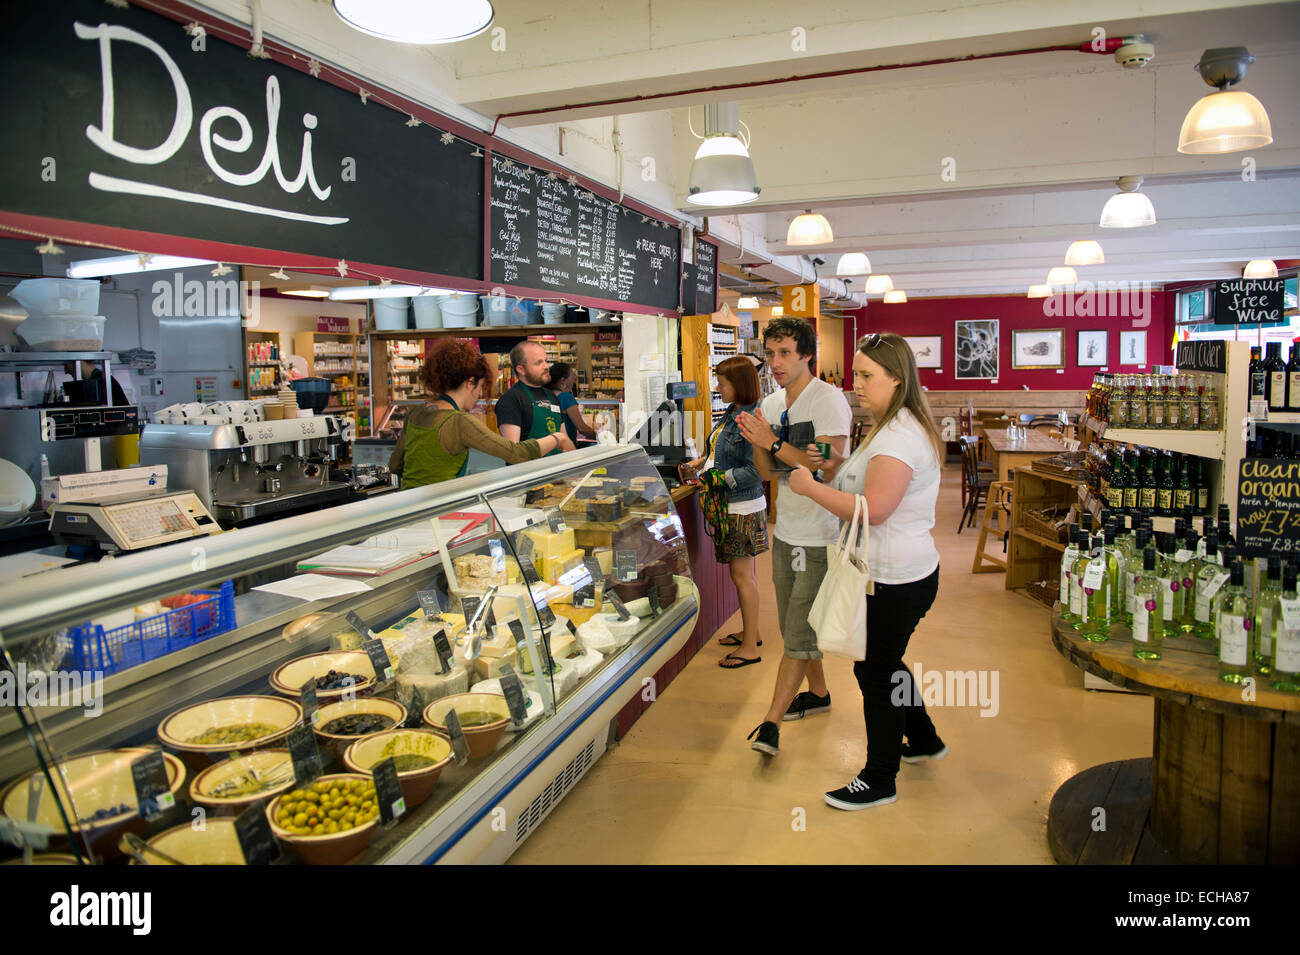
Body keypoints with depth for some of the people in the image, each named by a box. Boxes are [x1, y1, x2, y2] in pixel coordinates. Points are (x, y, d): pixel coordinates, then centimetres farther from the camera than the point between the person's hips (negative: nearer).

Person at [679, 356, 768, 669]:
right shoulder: (731, 413, 9)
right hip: (730, 506, 9)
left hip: (743, 509, -9)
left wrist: (716, 478, -20)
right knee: (744, 574, 19)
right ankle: (750, 632, 33)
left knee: (742, 575, -1)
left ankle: (750, 648, 10)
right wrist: (701, 462, 8)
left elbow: (755, 471, -23)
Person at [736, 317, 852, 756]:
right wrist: (757, 443, -10)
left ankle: (771, 722, 0)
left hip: (820, 535, -8)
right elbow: (769, 472, 10)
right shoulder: (772, 404, 8)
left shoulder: (828, 399, -14)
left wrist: (774, 442, -21)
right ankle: (818, 692, 38)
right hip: (786, 531, 8)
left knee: (799, 634, -4)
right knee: (793, 625, 19)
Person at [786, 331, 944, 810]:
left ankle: (879, 780, 18)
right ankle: (924, 740, 43)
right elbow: (868, 485, 20)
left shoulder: (900, 437, -22)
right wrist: (835, 468, 4)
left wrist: (811, 487, -20)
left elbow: (873, 509, -29)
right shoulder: (895, 428, 13)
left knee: (875, 672, 2)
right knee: (883, 664, 24)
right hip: (894, 573, 11)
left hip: (895, 581, -11)